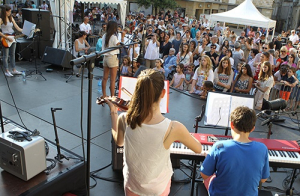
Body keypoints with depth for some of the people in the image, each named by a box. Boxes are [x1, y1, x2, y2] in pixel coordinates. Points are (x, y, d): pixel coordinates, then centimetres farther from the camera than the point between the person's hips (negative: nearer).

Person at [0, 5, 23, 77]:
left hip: (12, 38, 6)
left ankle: (14, 70, 22)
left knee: (12, 54, 13)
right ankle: (7, 71, 12)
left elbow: (18, 28, 7)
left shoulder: (11, 18, 7)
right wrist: (7, 38, -18)